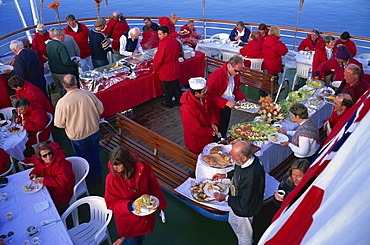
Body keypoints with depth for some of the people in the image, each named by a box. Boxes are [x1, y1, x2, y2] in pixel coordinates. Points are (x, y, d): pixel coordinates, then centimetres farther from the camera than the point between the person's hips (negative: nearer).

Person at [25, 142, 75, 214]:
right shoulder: (39, 160, -10)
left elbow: (62, 181, -30)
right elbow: (38, 167, 15)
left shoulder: (60, 163, -32)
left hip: (63, 186, -7)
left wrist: (44, 180, -29)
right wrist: (34, 173, -7)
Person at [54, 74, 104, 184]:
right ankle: (97, 174, 43)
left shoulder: (62, 103, -24)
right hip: (94, 131, 2)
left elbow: (59, 124, -14)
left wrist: (69, 124, 6)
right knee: (95, 152, 26)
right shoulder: (88, 94, -17)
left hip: (76, 136, -2)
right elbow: (100, 110, -5)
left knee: (85, 157, 21)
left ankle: (90, 178, 41)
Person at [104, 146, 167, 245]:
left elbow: (154, 187, -5)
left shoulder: (143, 167, -18)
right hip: (127, 220, -3)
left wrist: (161, 206, 1)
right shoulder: (111, 178, -22)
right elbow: (110, 202, -13)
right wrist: (128, 206, -29)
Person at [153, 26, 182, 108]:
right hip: (175, 68, 7)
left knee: (167, 87, 8)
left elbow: (159, 59, -20)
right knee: (176, 85, 18)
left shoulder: (163, 44, -23)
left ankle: (169, 103, 20)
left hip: (165, 70, -7)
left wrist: (155, 69, -6)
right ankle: (178, 101, 30)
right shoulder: (175, 41, -1)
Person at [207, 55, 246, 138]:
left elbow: (236, 89, 16)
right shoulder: (217, 75, -25)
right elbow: (211, 95, -27)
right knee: (218, 130, 2)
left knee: (224, 130, 22)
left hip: (228, 106, 8)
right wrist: (225, 102, -33)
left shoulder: (235, 75, 1)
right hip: (217, 108, -8)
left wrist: (242, 99, -2)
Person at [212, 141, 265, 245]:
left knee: (244, 233, 21)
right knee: (232, 221, 35)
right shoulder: (249, 160, -18)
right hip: (236, 201, 9)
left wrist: (226, 198, -23)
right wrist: (225, 175, -2)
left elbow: (244, 205, -33)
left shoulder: (252, 177, -44)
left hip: (244, 210, -9)